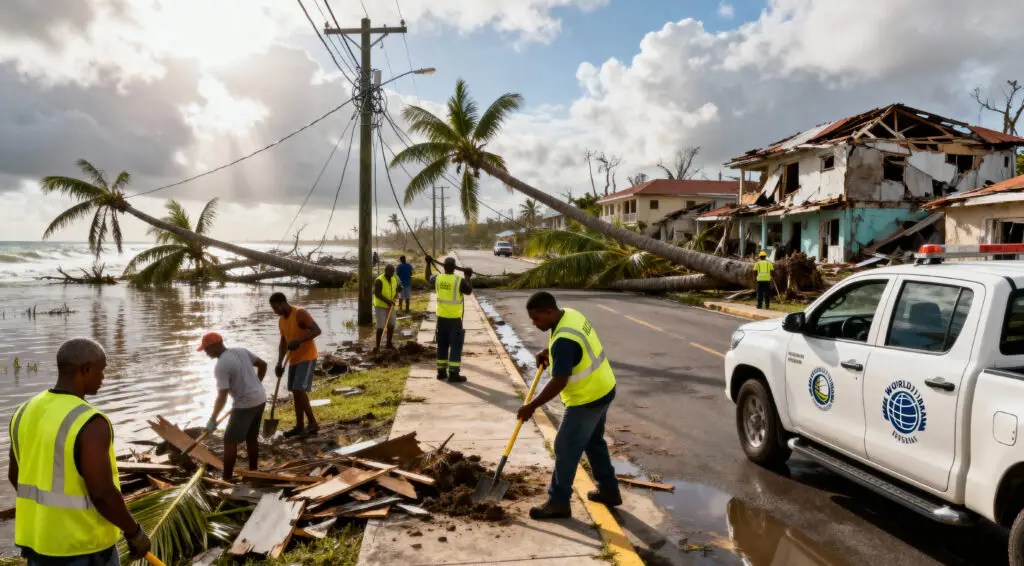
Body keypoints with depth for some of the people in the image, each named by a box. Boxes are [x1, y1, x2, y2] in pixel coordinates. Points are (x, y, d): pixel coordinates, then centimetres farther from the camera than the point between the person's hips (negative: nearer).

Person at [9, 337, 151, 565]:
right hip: (83, 547, -7)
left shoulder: (26, 413, 1)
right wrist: (134, 532, -10)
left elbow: (15, 475, 12)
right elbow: (103, 494, -25)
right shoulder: (90, 424, -25)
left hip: (37, 539, 8)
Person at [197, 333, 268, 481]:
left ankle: (226, 478, 8)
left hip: (245, 405, -8)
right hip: (260, 399, 8)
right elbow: (263, 365, 14)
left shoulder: (221, 366, -17)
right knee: (252, 438, 19)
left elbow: (222, 397, -18)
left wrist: (212, 419, -10)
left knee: (230, 441, 3)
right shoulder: (242, 351, 5)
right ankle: (253, 472, 27)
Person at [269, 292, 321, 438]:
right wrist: (279, 363, 6)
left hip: (307, 357, -9)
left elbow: (317, 330, -24)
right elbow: (283, 343, 15)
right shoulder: (281, 321, 11)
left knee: (299, 390, -16)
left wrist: (298, 341, -33)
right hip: (293, 359, 9)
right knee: (295, 392, 9)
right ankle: (300, 426, 16)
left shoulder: (300, 313, -15)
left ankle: (313, 422, -7)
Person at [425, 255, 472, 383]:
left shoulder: (437, 278, -1)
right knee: (456, 345, 0)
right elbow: (469, 291, -2)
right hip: (454, 318, -5)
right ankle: (453, 374, -2)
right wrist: (468, 277, 5)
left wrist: (428, 264, 33)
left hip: (441, 317, 5)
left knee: (442, 345, 15)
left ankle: (441, 372, 19)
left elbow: (428, 278, 21)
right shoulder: (459, 280, -16)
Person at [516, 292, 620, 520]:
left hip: (587, 399, -10)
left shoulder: (564, 340, -31)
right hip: (601, 390, 10)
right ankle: (609, 490, 35)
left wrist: (532, 406, -20)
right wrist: (549, 353, 7)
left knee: (566, 449, 0)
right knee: (593, 442, 23)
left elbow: (558, 383, -29)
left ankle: (558, 503, 11)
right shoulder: (570, 314, 0)